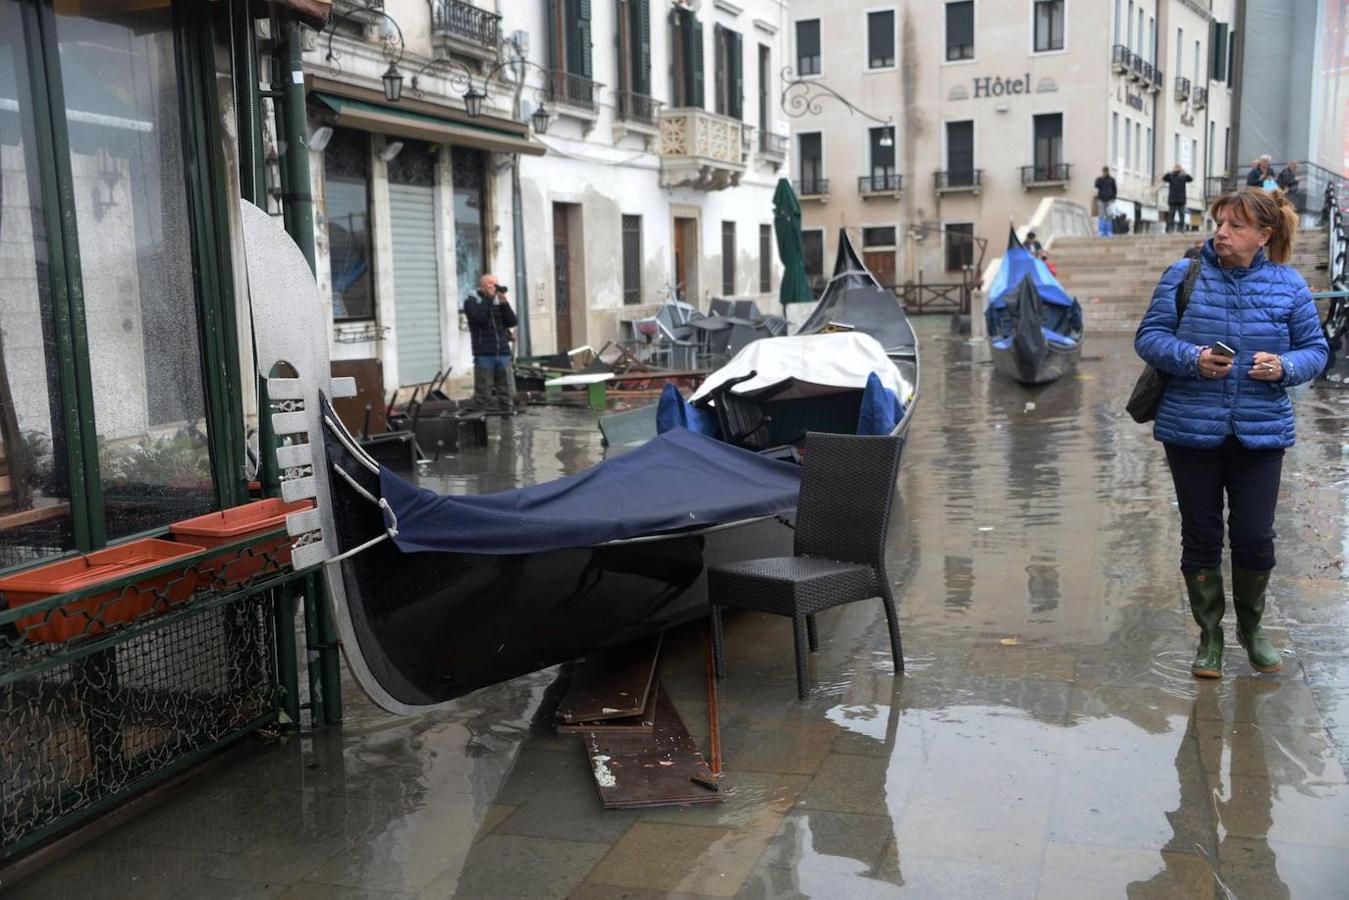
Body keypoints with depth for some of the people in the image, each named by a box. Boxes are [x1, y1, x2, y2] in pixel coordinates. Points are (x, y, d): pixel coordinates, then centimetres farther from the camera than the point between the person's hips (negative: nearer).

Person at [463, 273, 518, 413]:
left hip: (503, 353, 5)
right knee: (484, 391, -5)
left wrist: (503, 303, -4)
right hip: (484, 354, -5)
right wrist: (488, 298, -10)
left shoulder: (499, 300, 16)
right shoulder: (471, 301, 3)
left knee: (505, 389, 6)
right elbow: (479, 317, -17)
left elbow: (512, 322, 6)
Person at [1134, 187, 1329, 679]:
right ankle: (1209, 636, 26)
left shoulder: (1289, 285, 2)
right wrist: (1192, 359, -20)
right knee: (1201, 536, 8)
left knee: (1255, 537, 2)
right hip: (1191, 430, 0)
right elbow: (1149, 337, -2)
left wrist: (1285, 367, -14)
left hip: (1260, 432, 1)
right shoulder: (1184, 275, -2)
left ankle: (1252, 630, 29)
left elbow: (1315, 349, 8)